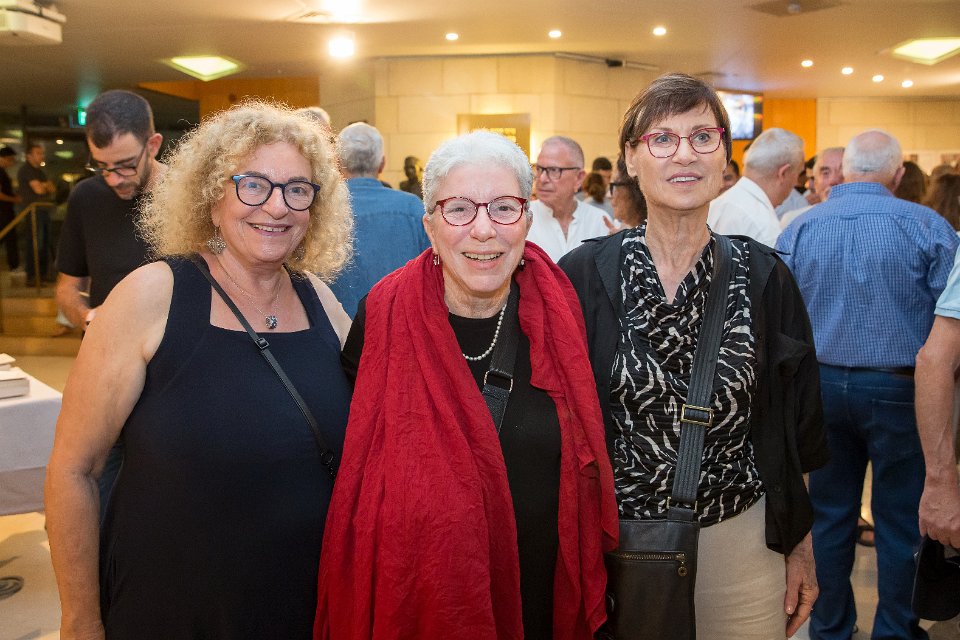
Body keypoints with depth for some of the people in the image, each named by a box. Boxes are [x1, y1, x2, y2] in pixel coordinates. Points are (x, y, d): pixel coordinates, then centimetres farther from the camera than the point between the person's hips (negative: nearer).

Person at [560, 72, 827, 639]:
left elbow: (797, 426, 3)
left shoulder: (765, 278, -5)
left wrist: (802, 549, 6)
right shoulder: (583, 274, -8)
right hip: (613, 541, -1)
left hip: (740, 544, 1)